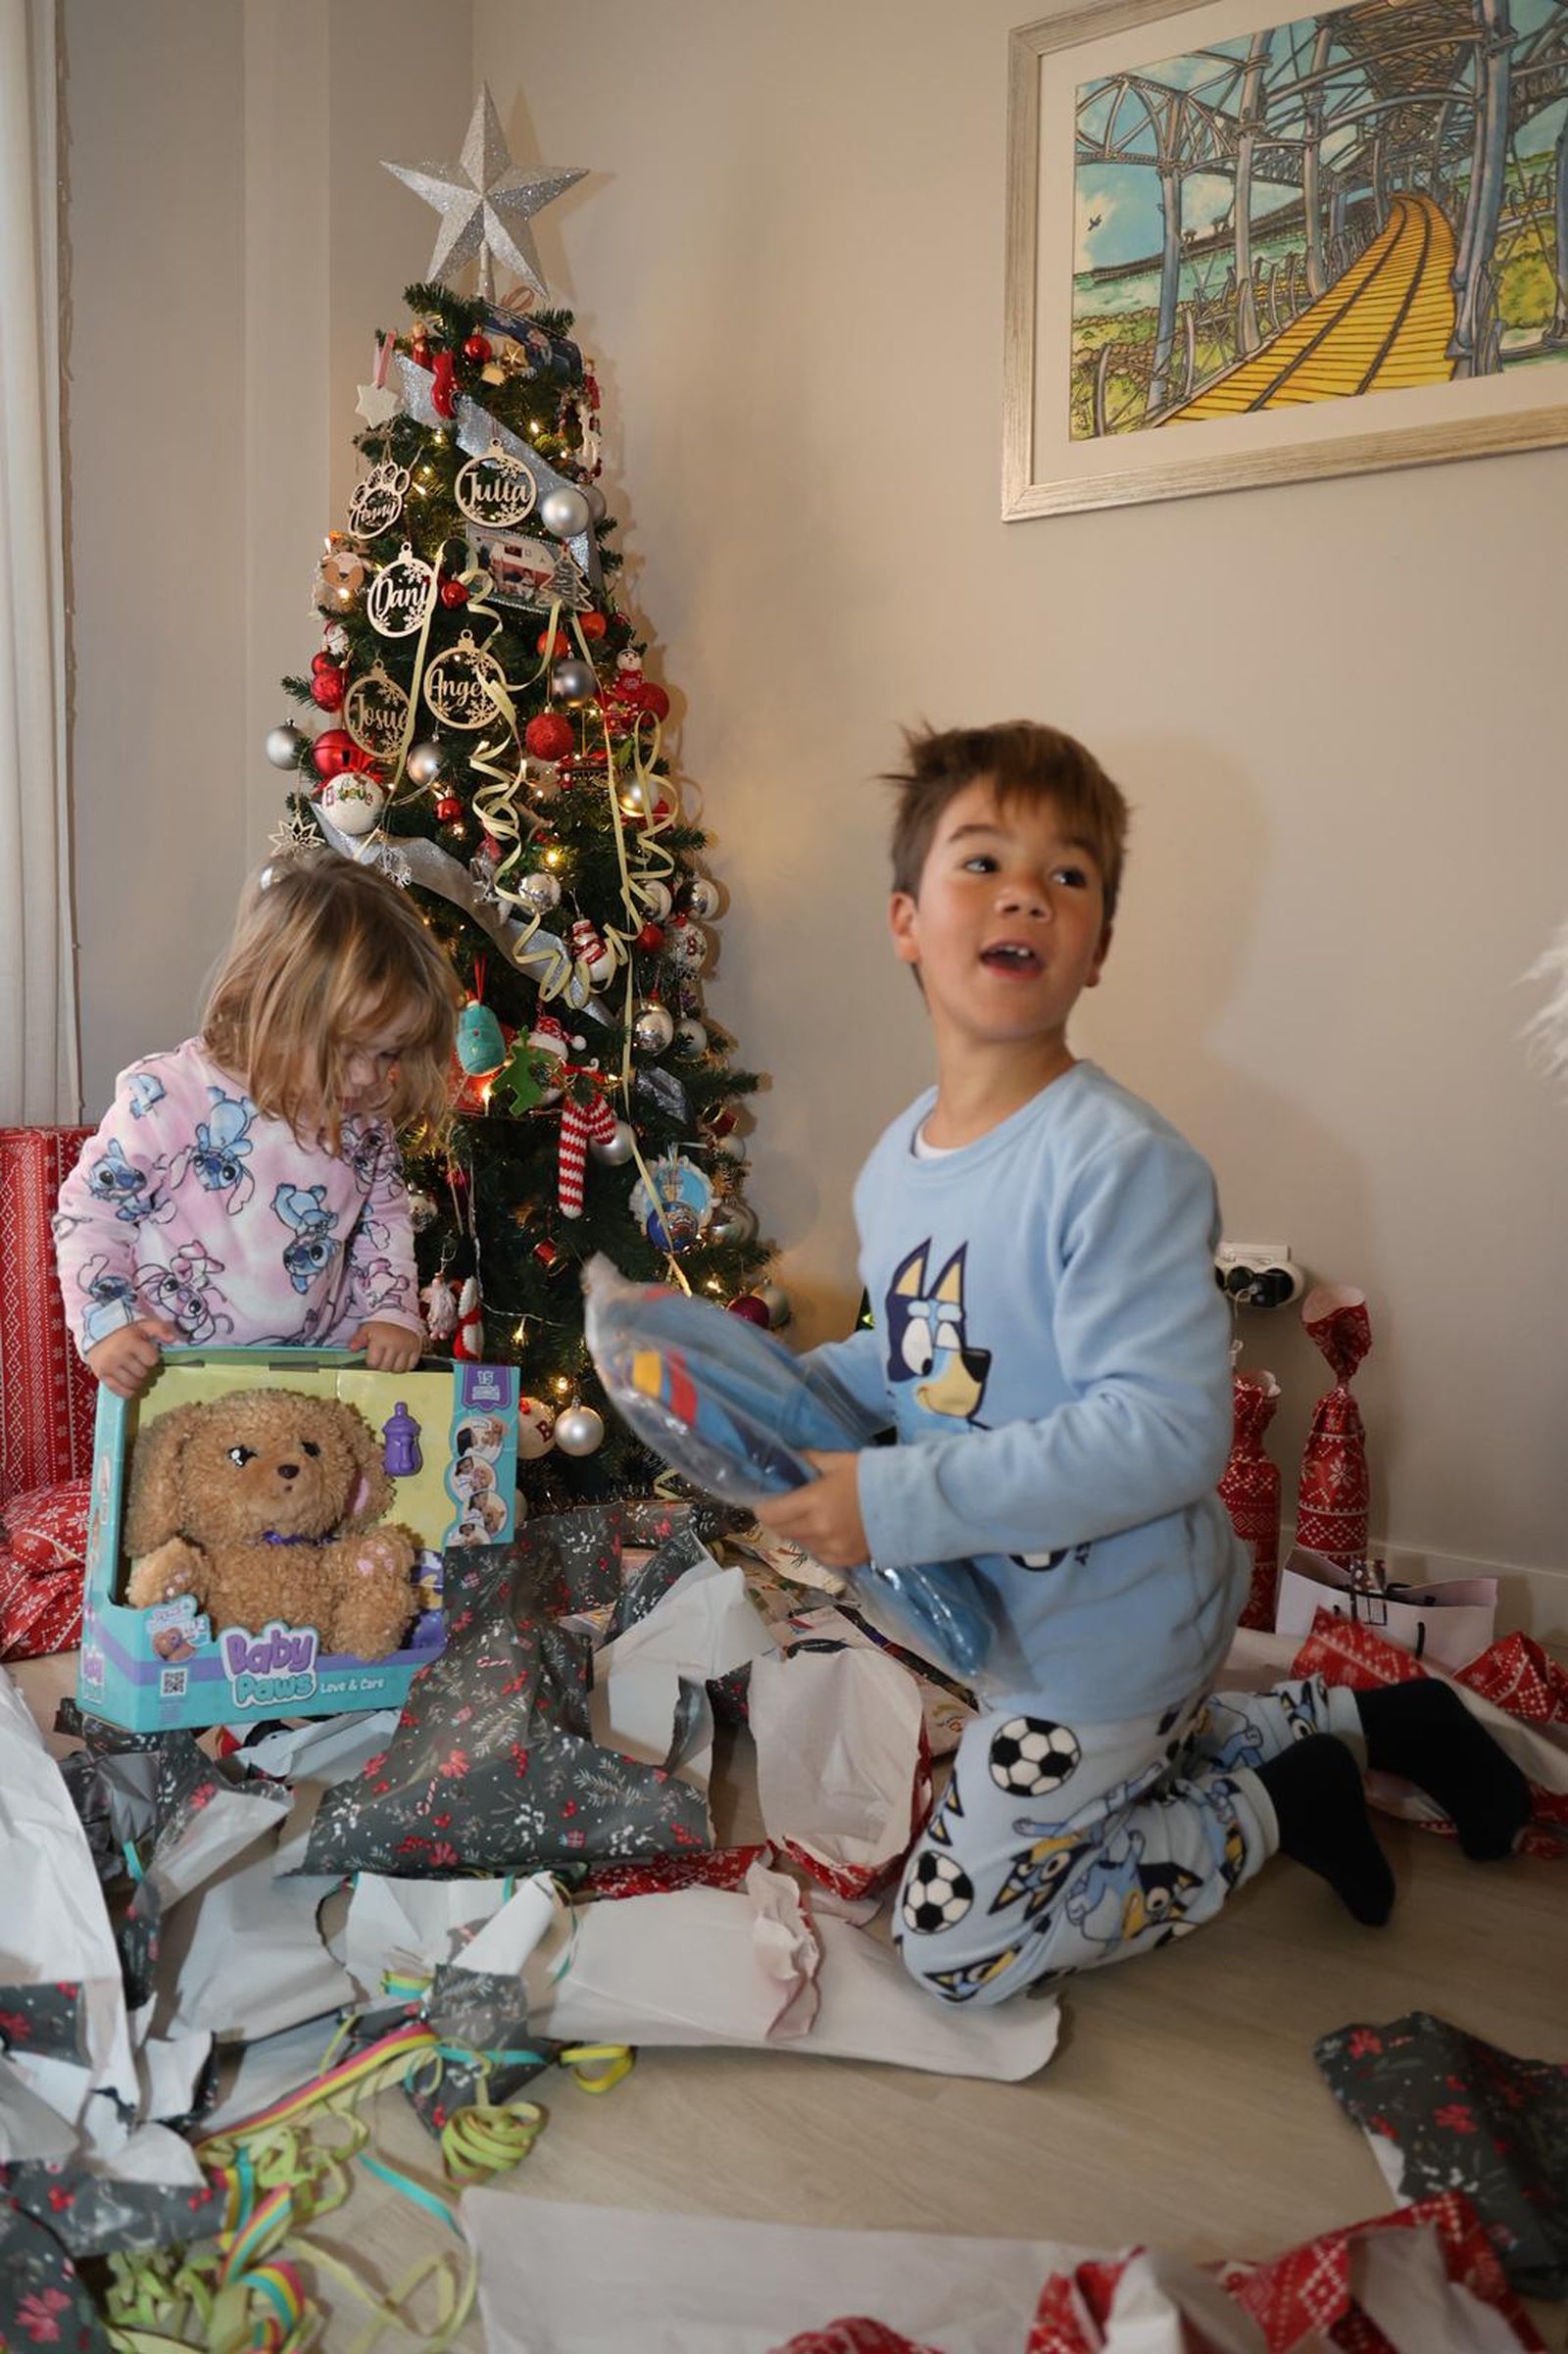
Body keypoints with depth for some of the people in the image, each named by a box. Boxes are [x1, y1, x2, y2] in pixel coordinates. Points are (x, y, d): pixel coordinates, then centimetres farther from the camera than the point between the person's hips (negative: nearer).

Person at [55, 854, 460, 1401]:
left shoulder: (365, 1114, -3)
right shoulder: (168, 1099, -18)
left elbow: (385, 1215, 12)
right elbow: (89, 1209, -8)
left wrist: (393, 1310, 0)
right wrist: (107, 1322, -16)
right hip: (179, 1376, -3)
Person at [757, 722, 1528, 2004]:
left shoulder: (1122, 1165, -29)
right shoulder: (896, 1162, -2)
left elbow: (1167, 1430, -33)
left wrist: (906, 1503, -34)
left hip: (1106, 1632, -8)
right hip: (1015, 1607, 8)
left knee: (955, 1945, 7)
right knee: (1142, 1764, 34)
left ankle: (1280, 1812, 14)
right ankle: (1369, 1720, 39)